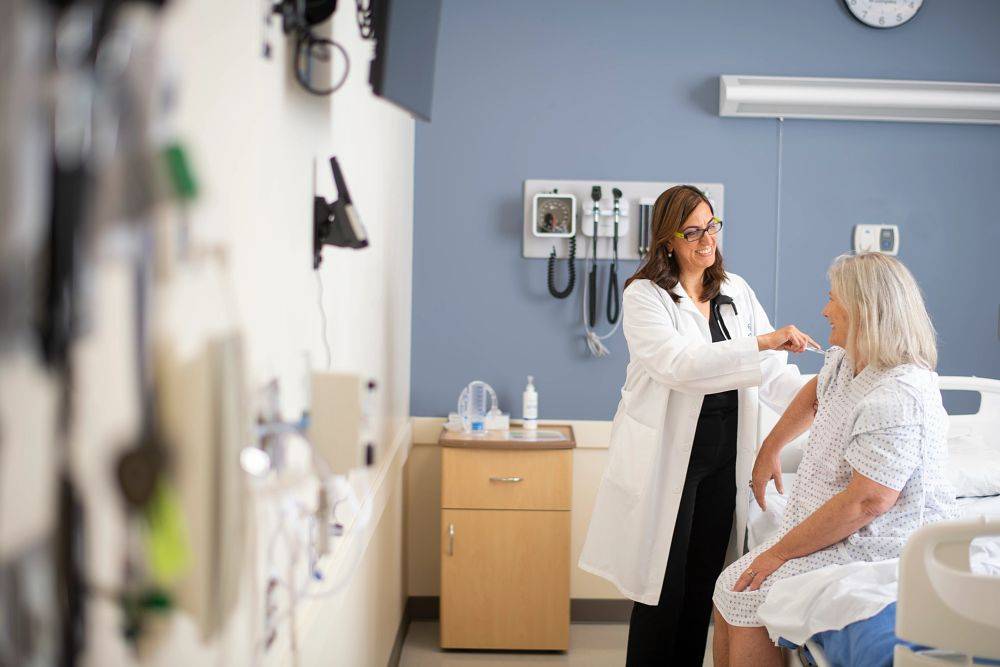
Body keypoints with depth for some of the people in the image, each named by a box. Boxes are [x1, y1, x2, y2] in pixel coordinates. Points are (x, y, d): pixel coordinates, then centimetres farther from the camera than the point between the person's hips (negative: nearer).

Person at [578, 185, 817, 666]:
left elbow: (772, 373, 5)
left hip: (724, 458, 5)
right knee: (664, 589, 0)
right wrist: (762, 342, -31)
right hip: (668, 459, -5)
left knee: (703, 586, 10)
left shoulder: (736, 291, 10)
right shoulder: (644, 296, -7)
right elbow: (677, 365, -24)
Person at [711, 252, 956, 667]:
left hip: (875, 549, -10)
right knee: (728, 590, 0)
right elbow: (816, 393, 32)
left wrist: (780, 551, -21)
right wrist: (770, 449, 28)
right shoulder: (847, 362, 6)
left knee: (744, 598, -17)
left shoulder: (895, 398, -26)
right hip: (840, 534, 10)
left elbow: (867, 502, -28)